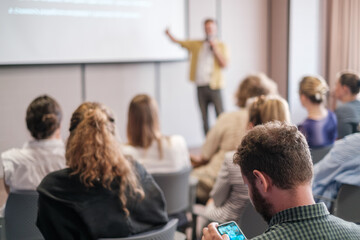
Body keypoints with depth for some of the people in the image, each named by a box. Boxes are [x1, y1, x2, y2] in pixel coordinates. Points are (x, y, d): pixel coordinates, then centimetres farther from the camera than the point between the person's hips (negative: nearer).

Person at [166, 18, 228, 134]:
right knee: (204, 118, 3)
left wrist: (215, 49, -8)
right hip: (200, 86, 3)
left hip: (213, 86, -3)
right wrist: (168, 34, -1)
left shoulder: (221, 46, 8)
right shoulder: (197, 44, 16)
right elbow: (177, 41, 17)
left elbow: (224, 64, -5)